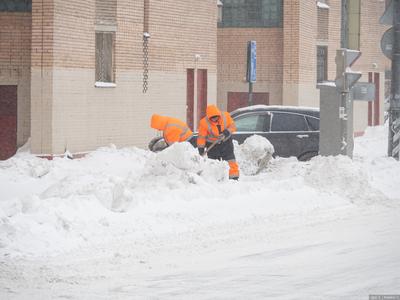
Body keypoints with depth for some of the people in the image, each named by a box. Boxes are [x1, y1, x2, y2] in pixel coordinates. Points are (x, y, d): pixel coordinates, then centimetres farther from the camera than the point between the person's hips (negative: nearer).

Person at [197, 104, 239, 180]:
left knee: (231, 161, -2)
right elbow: (201, 137, -13)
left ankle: (234, 177, 2)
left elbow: (233, 126, -5)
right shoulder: (204, 122, -20)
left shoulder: (225, 116, -16)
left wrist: (227, 132, -25)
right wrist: (201, 148, -14)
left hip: (226, 141, 1)